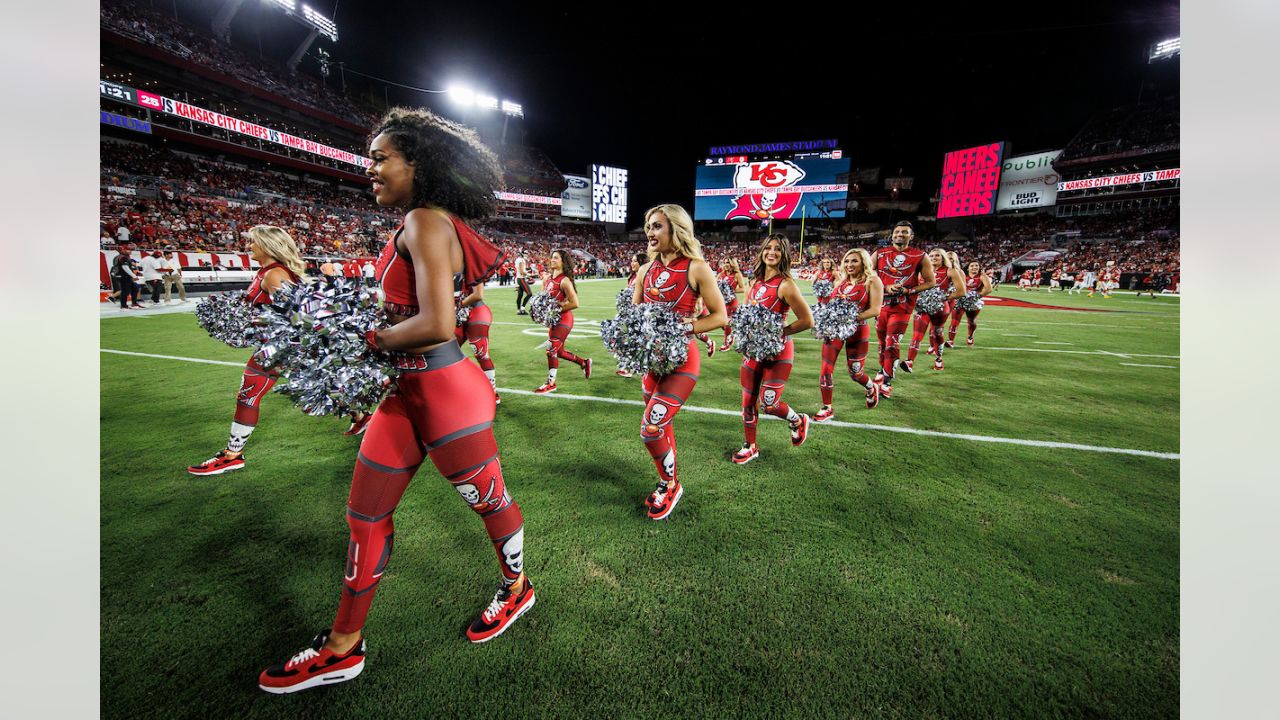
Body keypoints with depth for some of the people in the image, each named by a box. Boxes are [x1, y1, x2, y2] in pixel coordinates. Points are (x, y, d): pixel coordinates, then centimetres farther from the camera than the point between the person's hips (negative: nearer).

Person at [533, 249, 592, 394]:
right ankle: (584, 362, 36)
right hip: (554, 320, 9)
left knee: (551, 349, -8)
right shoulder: (547, 279, 6)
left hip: (564, 319, -9)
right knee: (559, 351, 16)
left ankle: (551, 383, 5)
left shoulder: (564, 281, -16)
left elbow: (574, 303, -20)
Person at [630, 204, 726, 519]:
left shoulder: (696, 268, -11)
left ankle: (671, 486, 16)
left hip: (681, 359, -6)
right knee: (662, 426, 17)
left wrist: (683, 327, -20)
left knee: (651, 428, -11)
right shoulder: (645, 270, 6)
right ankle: (669, 483, 37)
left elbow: (720, 316, -9)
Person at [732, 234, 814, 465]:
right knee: (748, 400, 9)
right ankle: (751, 447, 27)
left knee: (768, 404, -4)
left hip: (777, 351, -6)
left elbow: (807, 321, -17)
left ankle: (799, 421, 30)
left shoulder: (785, 285, -16)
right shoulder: (756, 281, 5)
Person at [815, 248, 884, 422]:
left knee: (855, 372, 8)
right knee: (826, 368, -3)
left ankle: (872, 388, 43)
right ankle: (827, 408, 10)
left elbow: (875, 309, -15)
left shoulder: (872, 281, -7)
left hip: (858, 330, -4)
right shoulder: (841, 281, 8)